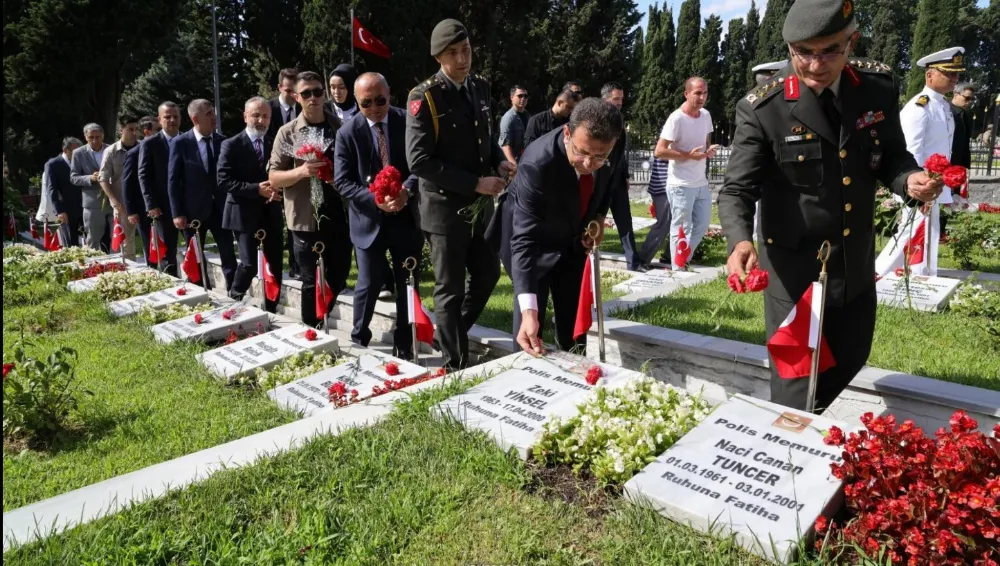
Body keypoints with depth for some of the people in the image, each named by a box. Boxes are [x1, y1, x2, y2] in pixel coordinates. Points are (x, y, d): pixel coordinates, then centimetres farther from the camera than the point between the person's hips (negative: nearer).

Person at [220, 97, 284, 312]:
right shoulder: (231, 145, -4)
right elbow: (224, 181, -11)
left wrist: (276, 189, -9)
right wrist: (256, 189, -19)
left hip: (271, 213, 4)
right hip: (245, 213, -4)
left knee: (275, 265, 5)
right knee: (249, 264, -8)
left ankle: (271, 311, 16)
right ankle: (233, 303, 18)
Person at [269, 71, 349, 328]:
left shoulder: (341, 128, 4)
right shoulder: (287, 133, -1)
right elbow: (273, 178, -3)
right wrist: (301, 171, -20)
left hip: (340, 217, 3)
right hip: (306, 219, -3)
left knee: (338, 279, 12)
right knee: (313, 283, 6)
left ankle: (318, 326, 33)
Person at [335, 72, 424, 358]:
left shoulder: (409, 122, -3)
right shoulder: (347, 133, -6)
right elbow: (342, 182, -8)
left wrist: (407, 190, -23)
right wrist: (376, 200, -22)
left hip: (407, 217, 1)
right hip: (369, 220, -1)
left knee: (408, 284, 9)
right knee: (368, 285, 5)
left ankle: (404, 347, 24)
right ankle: (358, 341, 27)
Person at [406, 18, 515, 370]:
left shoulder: (479, 88, 7)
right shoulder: (424, 97, -14)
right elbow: (418, 161, -20)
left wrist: (499, 161, -3)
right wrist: (475, 183, -21)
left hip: (480, 205, 7)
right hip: (446, 207, -7)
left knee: (488, 273, 17)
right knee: (450, 289, 3)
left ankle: (453, 333, 39)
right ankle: (456, 366, 18)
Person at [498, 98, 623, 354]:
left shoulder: (611, 149, -21)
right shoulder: (538, 162, -38)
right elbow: (524, 238, -41)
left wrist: (600, 215, -9)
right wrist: (528, 310, -49)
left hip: (575, 239, 5)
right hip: (534, 241, -5)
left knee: (574, 320, 12)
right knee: (531, 323, -8)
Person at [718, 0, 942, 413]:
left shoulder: (877, 88, -4)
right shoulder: (762, 109, -17)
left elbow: (890, 158, 7)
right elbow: (737, 189, -20)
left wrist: (910, 179, -18)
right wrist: (740, 241, -40)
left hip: (856, 265, 5)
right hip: (794, 267, -5)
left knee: (850, 359, 24)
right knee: (795, 386, 6)